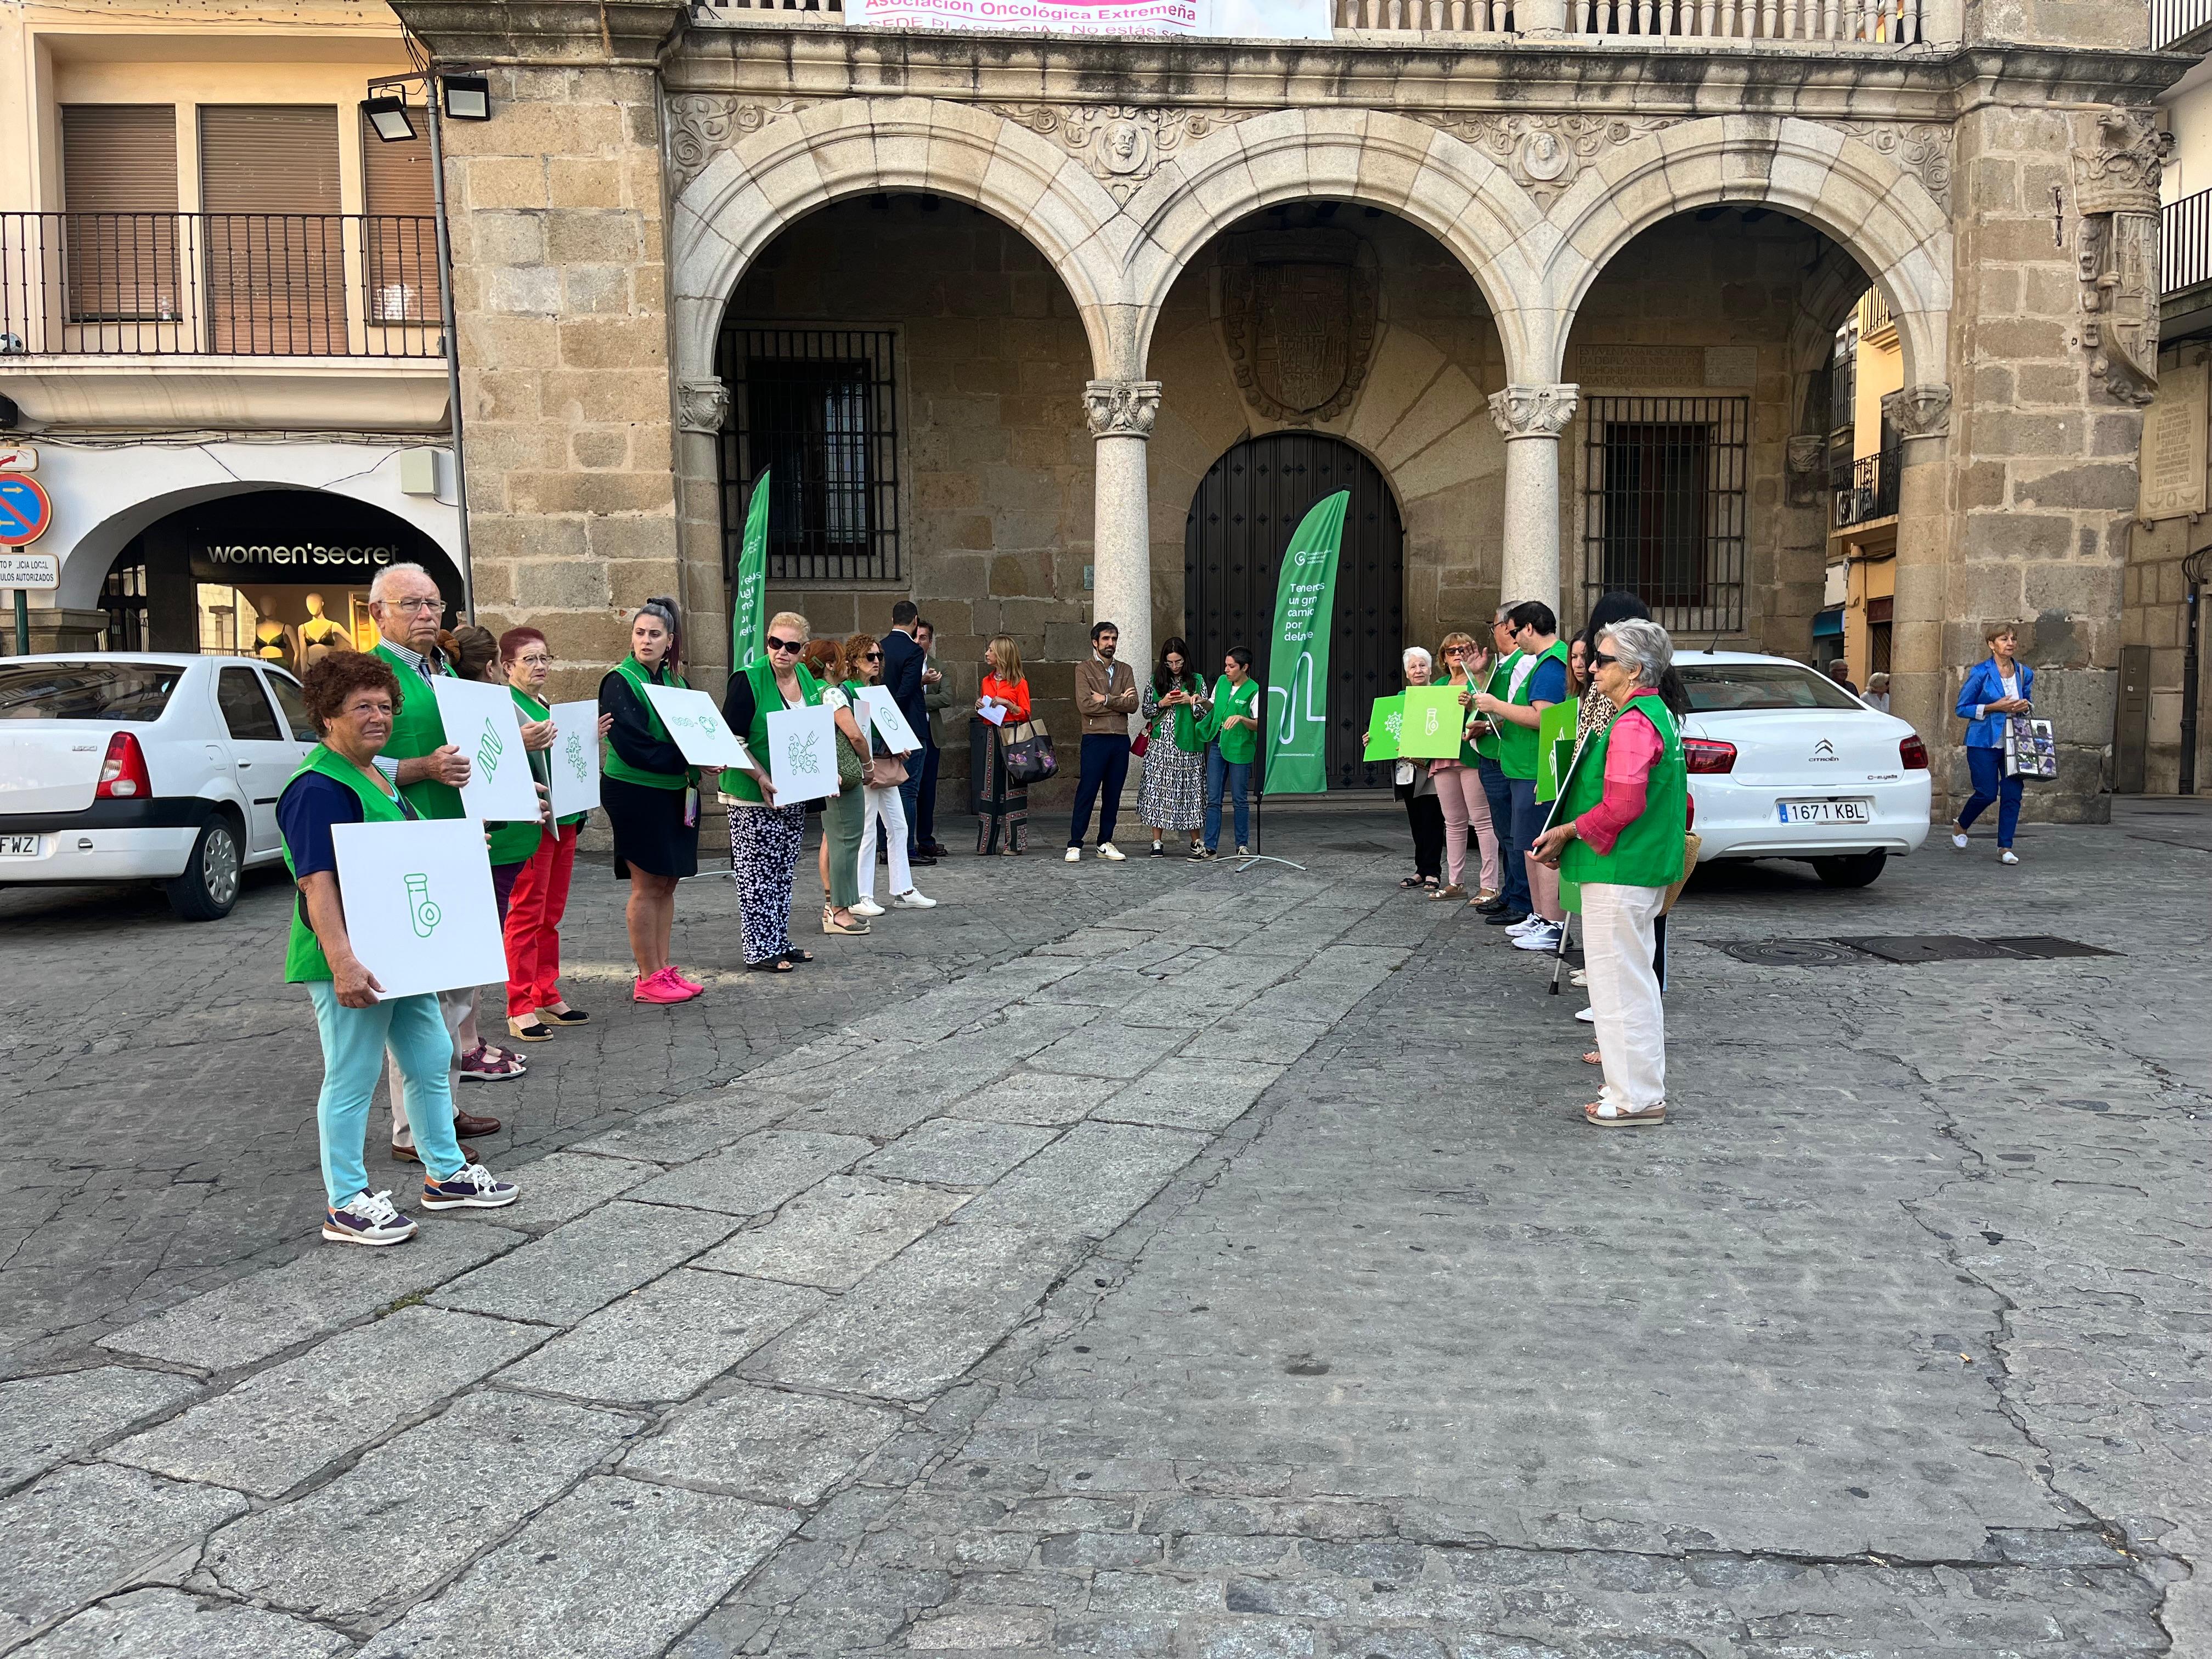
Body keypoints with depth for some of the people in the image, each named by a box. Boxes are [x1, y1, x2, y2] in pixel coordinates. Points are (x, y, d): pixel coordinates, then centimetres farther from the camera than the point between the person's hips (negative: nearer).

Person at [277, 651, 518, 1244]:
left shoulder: (377, 778, 14)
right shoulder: (318, 787, -17)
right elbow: (317, 882, -25)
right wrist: (342, 962, -32)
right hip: (352, 963, -10)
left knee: (431, 1060, 18)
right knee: (352, 1078, 1)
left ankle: (445, 1174, 33)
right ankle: (346, 1206, 14)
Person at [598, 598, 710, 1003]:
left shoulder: (674, 680, 11)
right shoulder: (620, 682, -10)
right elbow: (635, 747, -19)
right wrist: (690, 758, -22)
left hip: (675, 793, 7)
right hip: (636, 792, -7)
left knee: (667, 881, 10)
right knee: (647, 885, -2)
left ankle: (663, 969, 19)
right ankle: (649, 980, 5)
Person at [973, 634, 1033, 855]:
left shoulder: (1019, 682, -2)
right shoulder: (987, 681, 16)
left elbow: (1025, 714, -3)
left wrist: (1007, 704, -15)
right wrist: (980, 707, 3)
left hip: (1012, 736, -5)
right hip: (991, 736, 5)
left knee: (1012, 789, -5)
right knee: (989, 789, 3)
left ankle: (1014, 843, -1)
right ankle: (987, 843, 7)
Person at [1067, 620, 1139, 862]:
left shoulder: (1125, 670, 14)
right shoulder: (1084, 670, 2)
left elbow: (1133, 705, 1)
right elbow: (1085, 705, -12)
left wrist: (1106, 699, -10)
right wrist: (1119, 701, -6)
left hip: (1121, 739, 5)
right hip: (1095, 738, -4)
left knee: (1113, 794, 7)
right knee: (1087, 791, -5)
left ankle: (1105, 843, 16)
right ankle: (1075, 845, -1)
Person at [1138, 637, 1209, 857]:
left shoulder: (1197, 680, 6)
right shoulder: (1155, 680, 7)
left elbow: (1206, 713, 8)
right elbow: (1145, 711, 10)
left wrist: (1191, 702, -10)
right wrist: (1162, 704, -7)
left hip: (1188, 744, 0)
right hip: (1160, 744, 0)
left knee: (1191, 789, 0)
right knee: (1158, 787, -4)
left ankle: (1196, 841, 11)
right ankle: (1157, 842, 1)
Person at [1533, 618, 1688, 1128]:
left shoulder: (1632, 725, -19)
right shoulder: (1659, 714, 15)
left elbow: (1622, 806, -28)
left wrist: (1567, 831, -13)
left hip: (1619, 873, -11)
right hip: (1647, 868, 11)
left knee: (1619, 981, -4)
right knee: (1636, 978, 18)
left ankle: (1635, 1097, 3)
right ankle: (1647, 1084, 29)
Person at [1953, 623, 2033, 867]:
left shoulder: (2024, 673, 7)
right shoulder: (1980, 673, -8)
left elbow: (2029, 702, 23)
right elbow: (1962, 708, -5)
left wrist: (2026, 707, -2)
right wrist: (1994, 707, -16)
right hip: (1984, 742, -4)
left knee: (2012, 794, -4)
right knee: (1987, 793, -4)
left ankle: (2005, 847, 4)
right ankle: (1960, 826, 26)